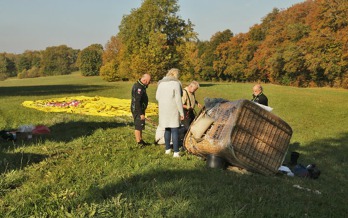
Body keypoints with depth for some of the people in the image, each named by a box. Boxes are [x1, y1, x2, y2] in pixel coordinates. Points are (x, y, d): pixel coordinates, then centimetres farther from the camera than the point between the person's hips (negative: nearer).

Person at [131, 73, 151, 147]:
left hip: (140, 110, 11)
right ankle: (139, 143, 3)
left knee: (140, 126, 18)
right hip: (138, 110, -11)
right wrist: (141, 114, -24)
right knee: (138, 126, -3)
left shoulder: (140, 86, 11)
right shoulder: (138, 88, -23)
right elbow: (137, 102, -26)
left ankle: (141, 141, 28)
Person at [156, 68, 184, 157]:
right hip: (173, 110, -6)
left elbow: (157, 97, 12)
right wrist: (181, 112, -9)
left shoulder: (161, 83, 8)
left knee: (167, 130, 17)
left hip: (163, 110, 6)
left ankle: (167, 149, 25)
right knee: (175, 131, -3)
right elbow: (178, 99, -14)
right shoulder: (176, 83, -10)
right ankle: (176, 152, -4)